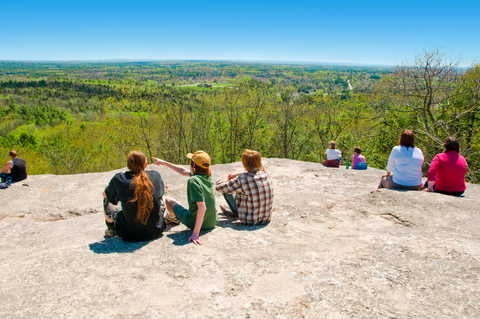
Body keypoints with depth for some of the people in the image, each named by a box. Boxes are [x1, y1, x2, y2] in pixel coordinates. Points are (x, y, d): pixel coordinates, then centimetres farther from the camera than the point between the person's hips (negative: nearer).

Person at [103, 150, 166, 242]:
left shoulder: (119, 179, -13)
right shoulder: (155, 176, -7)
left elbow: (106, 195, 8)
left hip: (130, 235, -1)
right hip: (155, 232, 2)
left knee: (106, 201, 21)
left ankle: (111, 229, 40)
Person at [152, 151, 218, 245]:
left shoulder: (193, 180, -25)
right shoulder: (208, 176, -1)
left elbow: (202, 207, -33)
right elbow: (184, 171, 14)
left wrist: (195, 233, -33)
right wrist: (164, 163, 22)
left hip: (195, 222, -7)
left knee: (168, 199, 16)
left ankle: (172, 217, 49)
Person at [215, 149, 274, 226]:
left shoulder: (242, 179, -25)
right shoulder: (266, 174, -7)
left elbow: (218, 187, -11)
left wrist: (225, 178, 10)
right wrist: (233, 175, 17)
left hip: (250, 221, -6)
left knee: (225, 189, 6)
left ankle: (235, 213, 32)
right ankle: (233, 212, 49)